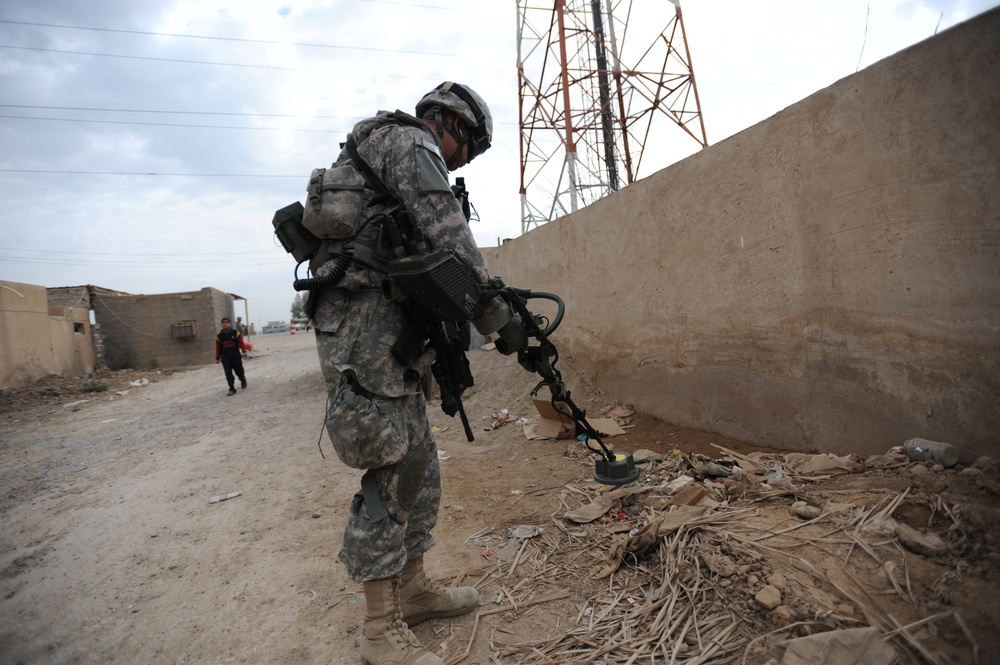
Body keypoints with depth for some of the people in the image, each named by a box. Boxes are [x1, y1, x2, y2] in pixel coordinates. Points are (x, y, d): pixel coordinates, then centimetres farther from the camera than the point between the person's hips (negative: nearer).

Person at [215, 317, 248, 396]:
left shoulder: (235, 333, -2)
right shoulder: (219, 336, 4)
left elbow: (241, 342, -4)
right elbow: (218, 348, 7)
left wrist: (244, 351, -15)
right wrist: (217, 358, 10)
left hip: (236, 356, -1)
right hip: (225, 358, 1)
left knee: (239, 371, 8)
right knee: (228, 374, -4)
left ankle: (243, 381, 39)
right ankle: (232, 389, 1)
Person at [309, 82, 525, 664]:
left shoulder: (402, 157, 29)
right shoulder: (409, 141, -2)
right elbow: (450, 237, -16)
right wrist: (496, 311, -11)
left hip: (391, 329, 11)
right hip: (368, 323, -11)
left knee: (420, 463, 12)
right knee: (393, 469, -8)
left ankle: (413, 588, 25)